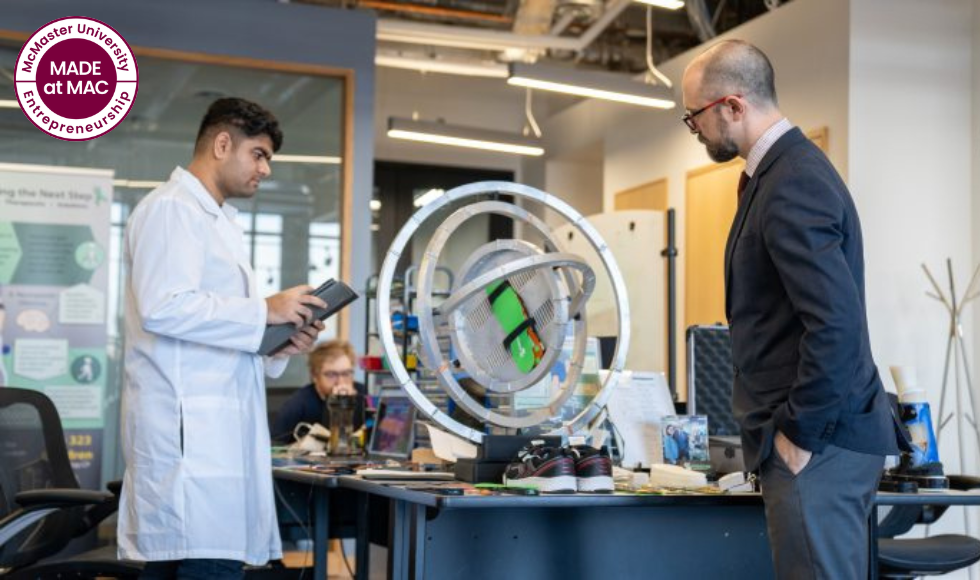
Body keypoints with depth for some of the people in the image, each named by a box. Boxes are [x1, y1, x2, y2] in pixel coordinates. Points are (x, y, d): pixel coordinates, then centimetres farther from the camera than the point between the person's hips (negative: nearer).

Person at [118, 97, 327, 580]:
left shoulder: (219, 222, 24)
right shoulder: (171, 208, -5)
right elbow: (164, 307, -19)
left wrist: (280, 348, 9)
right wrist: (265, 310, -12)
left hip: (217, 427, 9)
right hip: (190, 428, -9)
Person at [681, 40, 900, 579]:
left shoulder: (791, 185, -18)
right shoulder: (786, 169, 14)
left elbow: (837, 324, -26)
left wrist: (801, 435, -16)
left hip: (817, 441, -10)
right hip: (819, 433, 10)